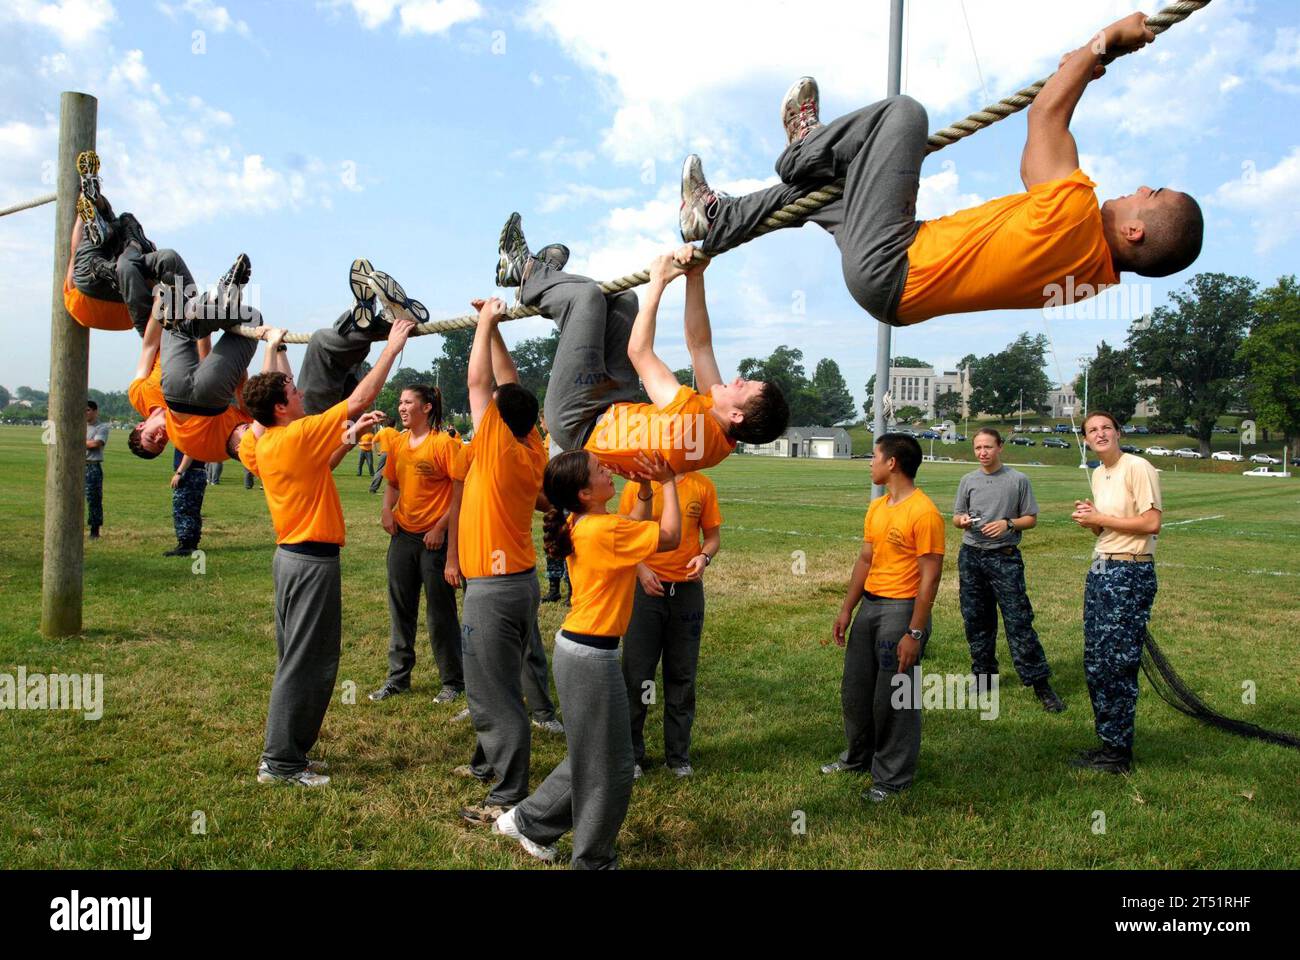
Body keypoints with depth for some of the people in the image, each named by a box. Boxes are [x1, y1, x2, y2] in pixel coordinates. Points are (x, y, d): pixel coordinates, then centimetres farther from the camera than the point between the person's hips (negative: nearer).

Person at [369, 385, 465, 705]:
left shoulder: (443, 443, -12)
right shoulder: (399, 442, 7)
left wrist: (441, 527, -17)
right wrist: (387, 510, 0)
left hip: (434, 538, -6)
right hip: (403, 535, 6)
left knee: (440, 612, 3)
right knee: (400, 609, 13)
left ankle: (453, 681, 17)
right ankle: (398, 677, 26)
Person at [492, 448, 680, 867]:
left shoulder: (581, 525, 6)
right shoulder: (604, 529, -21)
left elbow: (636, 530, 20)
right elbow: (669, 537, -14)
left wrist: (645, 490, 6)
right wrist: (668, 483, -6)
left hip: (580, 649, 10)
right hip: (591, 656, -9)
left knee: (590, 756, 23)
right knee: (608, 767, 7)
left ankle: (529, 821, 35)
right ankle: (593, 860, 24)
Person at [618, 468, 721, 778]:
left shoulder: (703, 486, 2)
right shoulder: (638, 484, -3)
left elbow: (713, 535, 8)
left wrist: (705, 556, -13)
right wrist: (641, 570, -15)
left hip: (687, 590, 2)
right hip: (646, 588, -1)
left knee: (682, 676, 10)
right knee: (637, 674, 5)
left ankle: (678, 754, 24)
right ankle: (631, 753, 20)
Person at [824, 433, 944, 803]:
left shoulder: (923, 513, -17)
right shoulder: (876, 508, 10)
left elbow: (930, 577, -18)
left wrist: (915, 633, -20)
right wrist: (847, 610, 13)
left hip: (901, 610, -8)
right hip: (869, 605, 8)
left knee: (894, 699, 2)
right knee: (855, 688, 18)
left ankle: (893, 778, 17)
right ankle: (858, 756, 38)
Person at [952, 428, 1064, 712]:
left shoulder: (1018, 480, -1)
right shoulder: (968, 480, 9)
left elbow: (1031, 519, 3)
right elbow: (956, 518, 15)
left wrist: (1008, 523, -15)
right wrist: (962, 521, -8)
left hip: (1005, 558, -4)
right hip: (971, 556, 4)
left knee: (1019, 620, -8)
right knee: (975, 620, 10)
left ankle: (1039, 682, -2)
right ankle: (983, 675, 24)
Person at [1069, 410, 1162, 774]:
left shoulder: (1137, 468, -12)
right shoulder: (1097, 475, 15)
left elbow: (1151, 523, -19)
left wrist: (1100, 519, -13)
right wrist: (1089, 519, 2)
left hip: (1130, 574, -9)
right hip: (1100, 570, 9)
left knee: (1117, 663, -4)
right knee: (1095, 661, 11)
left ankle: (1118, 754, 7)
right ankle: (1109, 742, 23)